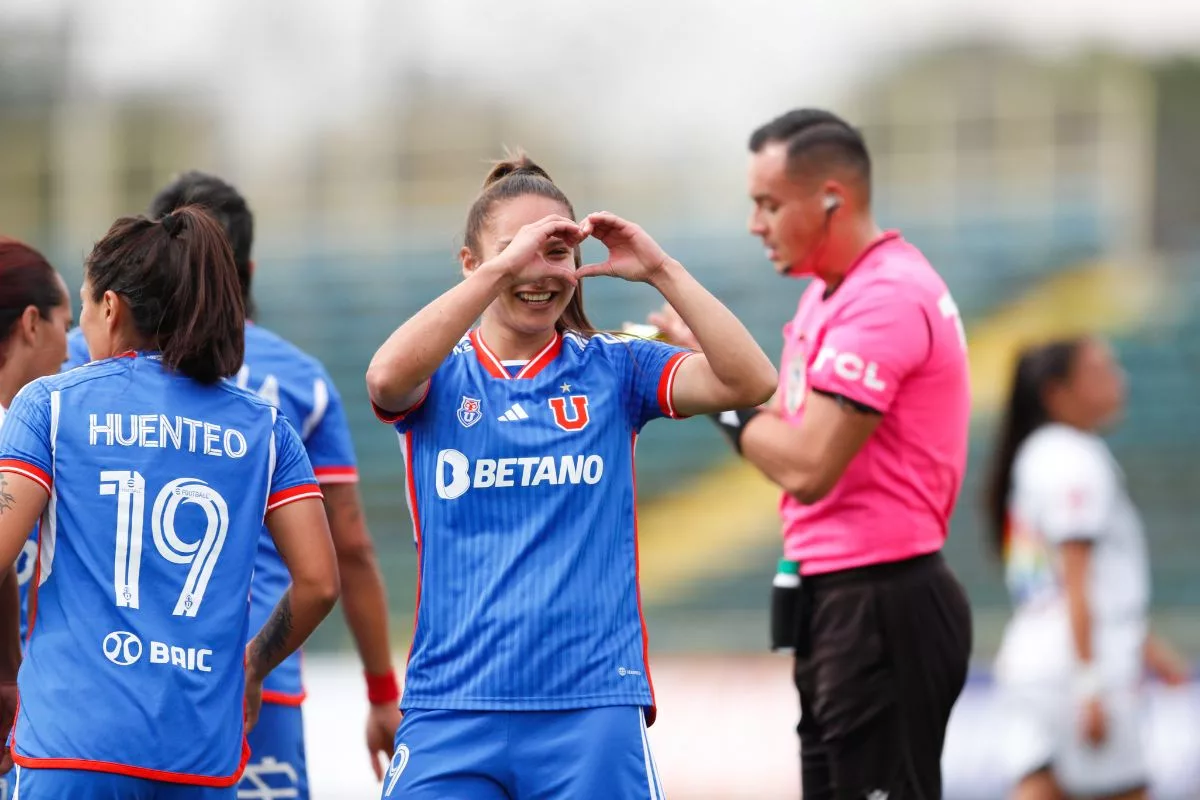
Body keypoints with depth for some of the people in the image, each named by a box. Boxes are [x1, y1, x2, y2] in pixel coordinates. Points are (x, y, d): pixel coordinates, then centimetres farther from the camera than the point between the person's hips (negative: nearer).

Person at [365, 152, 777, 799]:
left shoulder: (611, 370, 9)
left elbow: (749, 382, -4)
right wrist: (503, 266, -21)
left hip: (593, 708, 1)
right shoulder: (442, 376, 7)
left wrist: (660, 272, -12)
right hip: (452, 709, -1)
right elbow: (386, 378, -18)